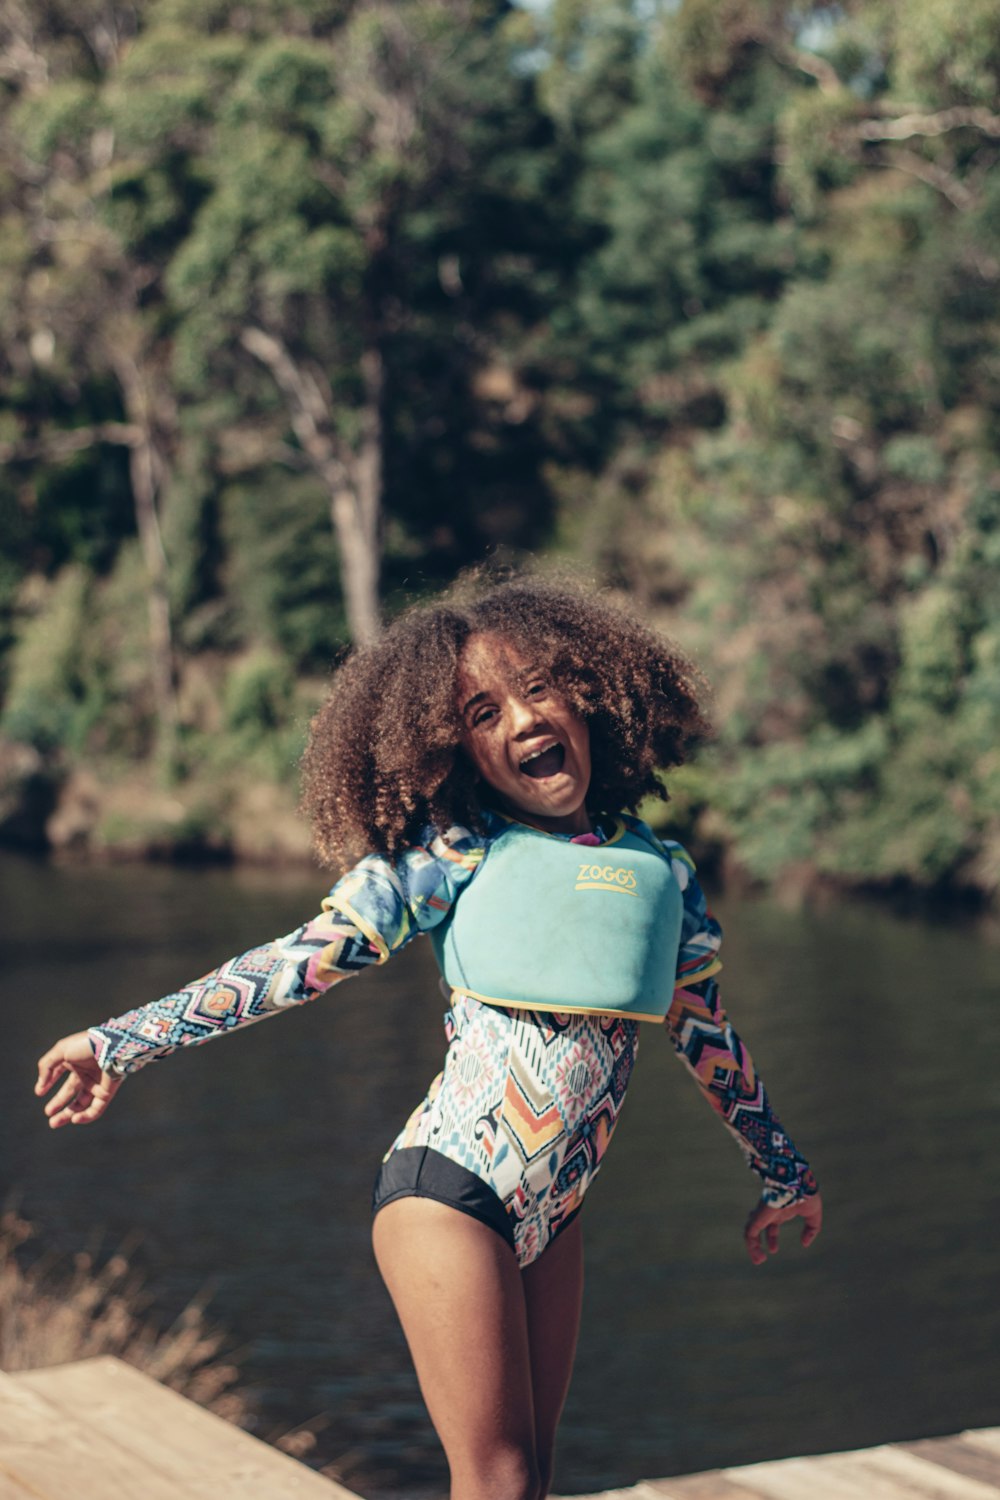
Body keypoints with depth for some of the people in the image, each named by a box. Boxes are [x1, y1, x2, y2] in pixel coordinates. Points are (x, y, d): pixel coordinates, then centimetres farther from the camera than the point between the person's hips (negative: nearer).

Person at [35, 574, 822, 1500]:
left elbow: (707, 1037, 18)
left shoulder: (658, 870, 6)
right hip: (450, 1192, -5)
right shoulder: (450, 857, -6)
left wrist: (782, 1173, 28)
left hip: (554, 1214, 5)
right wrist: (123, 1043, -7)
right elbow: (303, 960, -5)